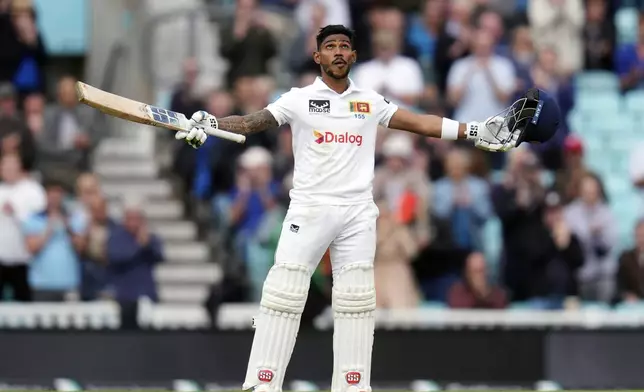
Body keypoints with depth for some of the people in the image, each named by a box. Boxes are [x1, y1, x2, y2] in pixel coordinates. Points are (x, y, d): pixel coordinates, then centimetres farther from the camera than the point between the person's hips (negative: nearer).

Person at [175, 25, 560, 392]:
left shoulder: (371, 102, 11)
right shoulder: (299, 99, 3)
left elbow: (420, 122, 9)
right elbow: (253, 121, -6)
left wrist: (477, 131, 1)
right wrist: (210, 123, -25)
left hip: (358, 213, 3)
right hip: (309, 208, -3)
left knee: (357, 299, 4)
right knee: (284, 293, -9)